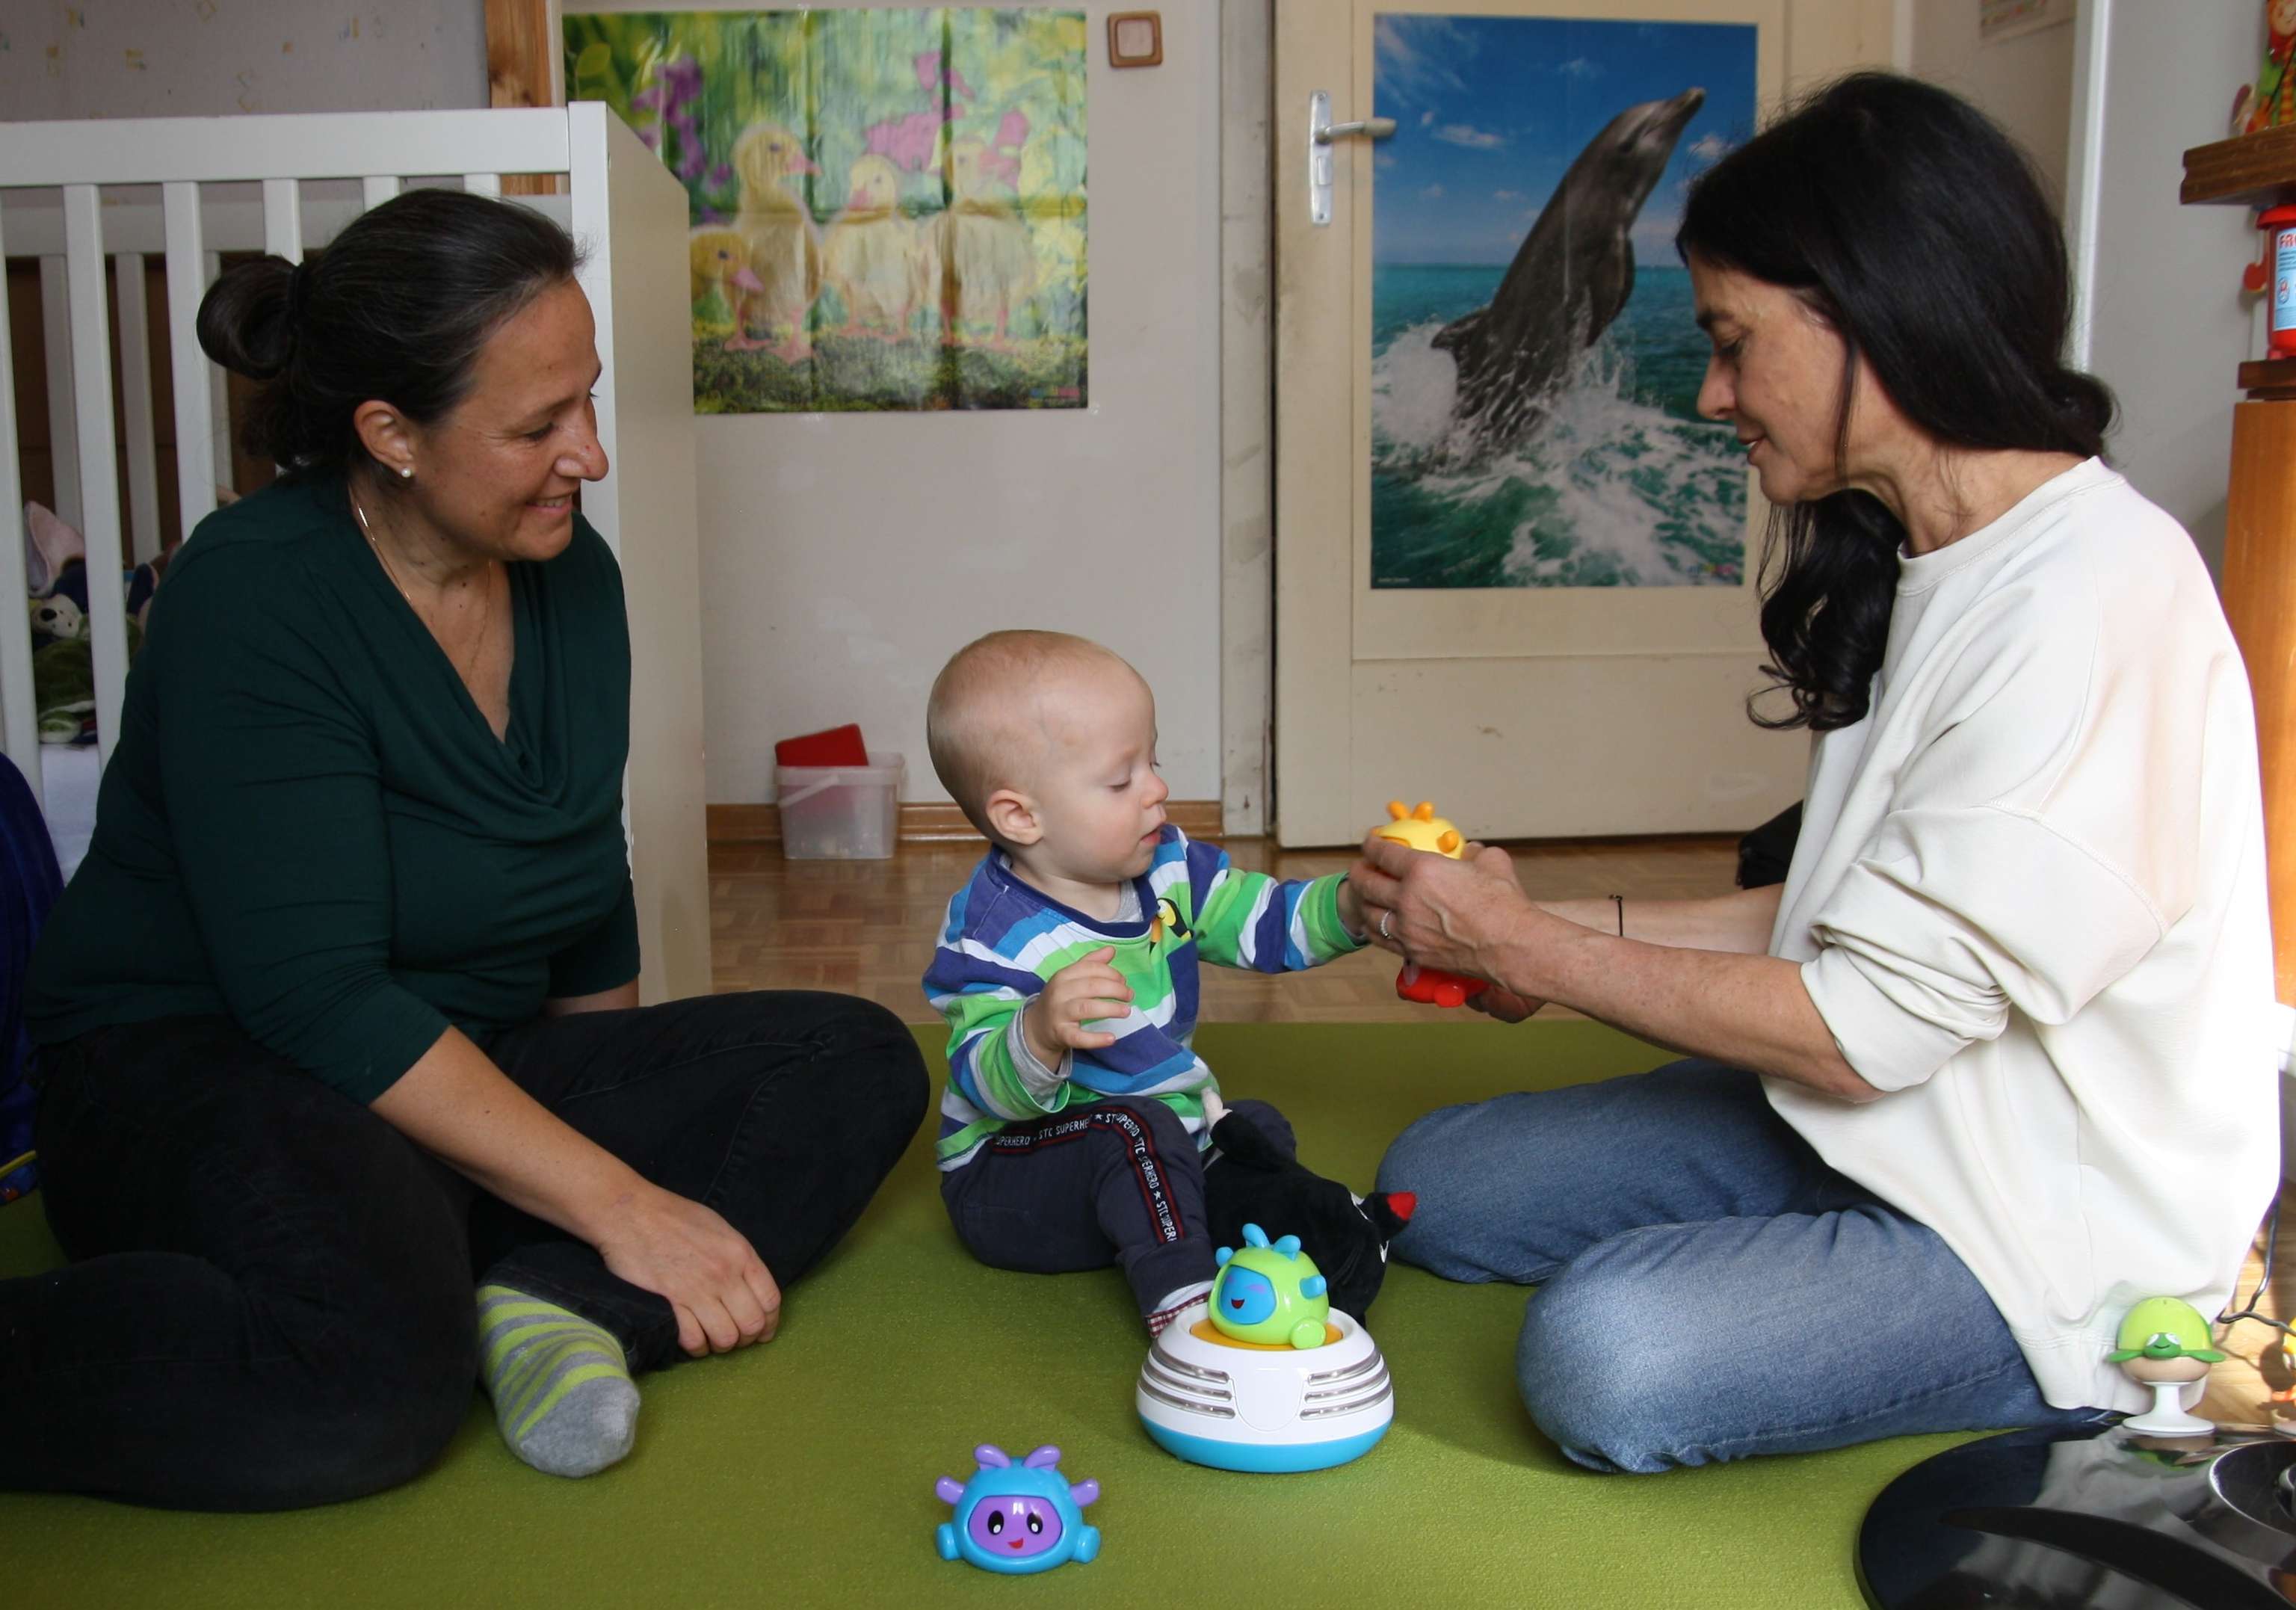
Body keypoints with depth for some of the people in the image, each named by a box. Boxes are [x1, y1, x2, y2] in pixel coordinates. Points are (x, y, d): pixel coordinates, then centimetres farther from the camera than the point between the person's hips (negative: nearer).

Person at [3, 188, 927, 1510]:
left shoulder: (571, 573, 4)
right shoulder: (257, 596, -18)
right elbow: (317, 995, -25)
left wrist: (621, 1116, 18)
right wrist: (622, 1206, -25)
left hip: (475, 1068, 8)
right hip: (196, 1068, -7)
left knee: (860, 1063, -8)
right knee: (375, 1375, -39)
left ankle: (544, 1303, -25)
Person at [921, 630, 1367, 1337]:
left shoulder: (1166, 869, -1)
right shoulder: (991, 935, -25)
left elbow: (1268, 922, 5)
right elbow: (990, 1088, -31)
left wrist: (1356, 902, -13)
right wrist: (1041, 1034, -52)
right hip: (1009, 1181, -8)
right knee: (1135, 1130, -33)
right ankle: (1184, 1304, -37)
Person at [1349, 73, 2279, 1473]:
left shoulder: (2094, 599, -24)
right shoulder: (1913, 565, 7)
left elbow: (1868, 1025, -23)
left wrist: (1528, 948, -14)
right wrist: (1577, 930, 2)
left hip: (2060, 1232, -8)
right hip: (1885, 1126, 8)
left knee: (1607, 1354, -29)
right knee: (1437, 1182, 1)